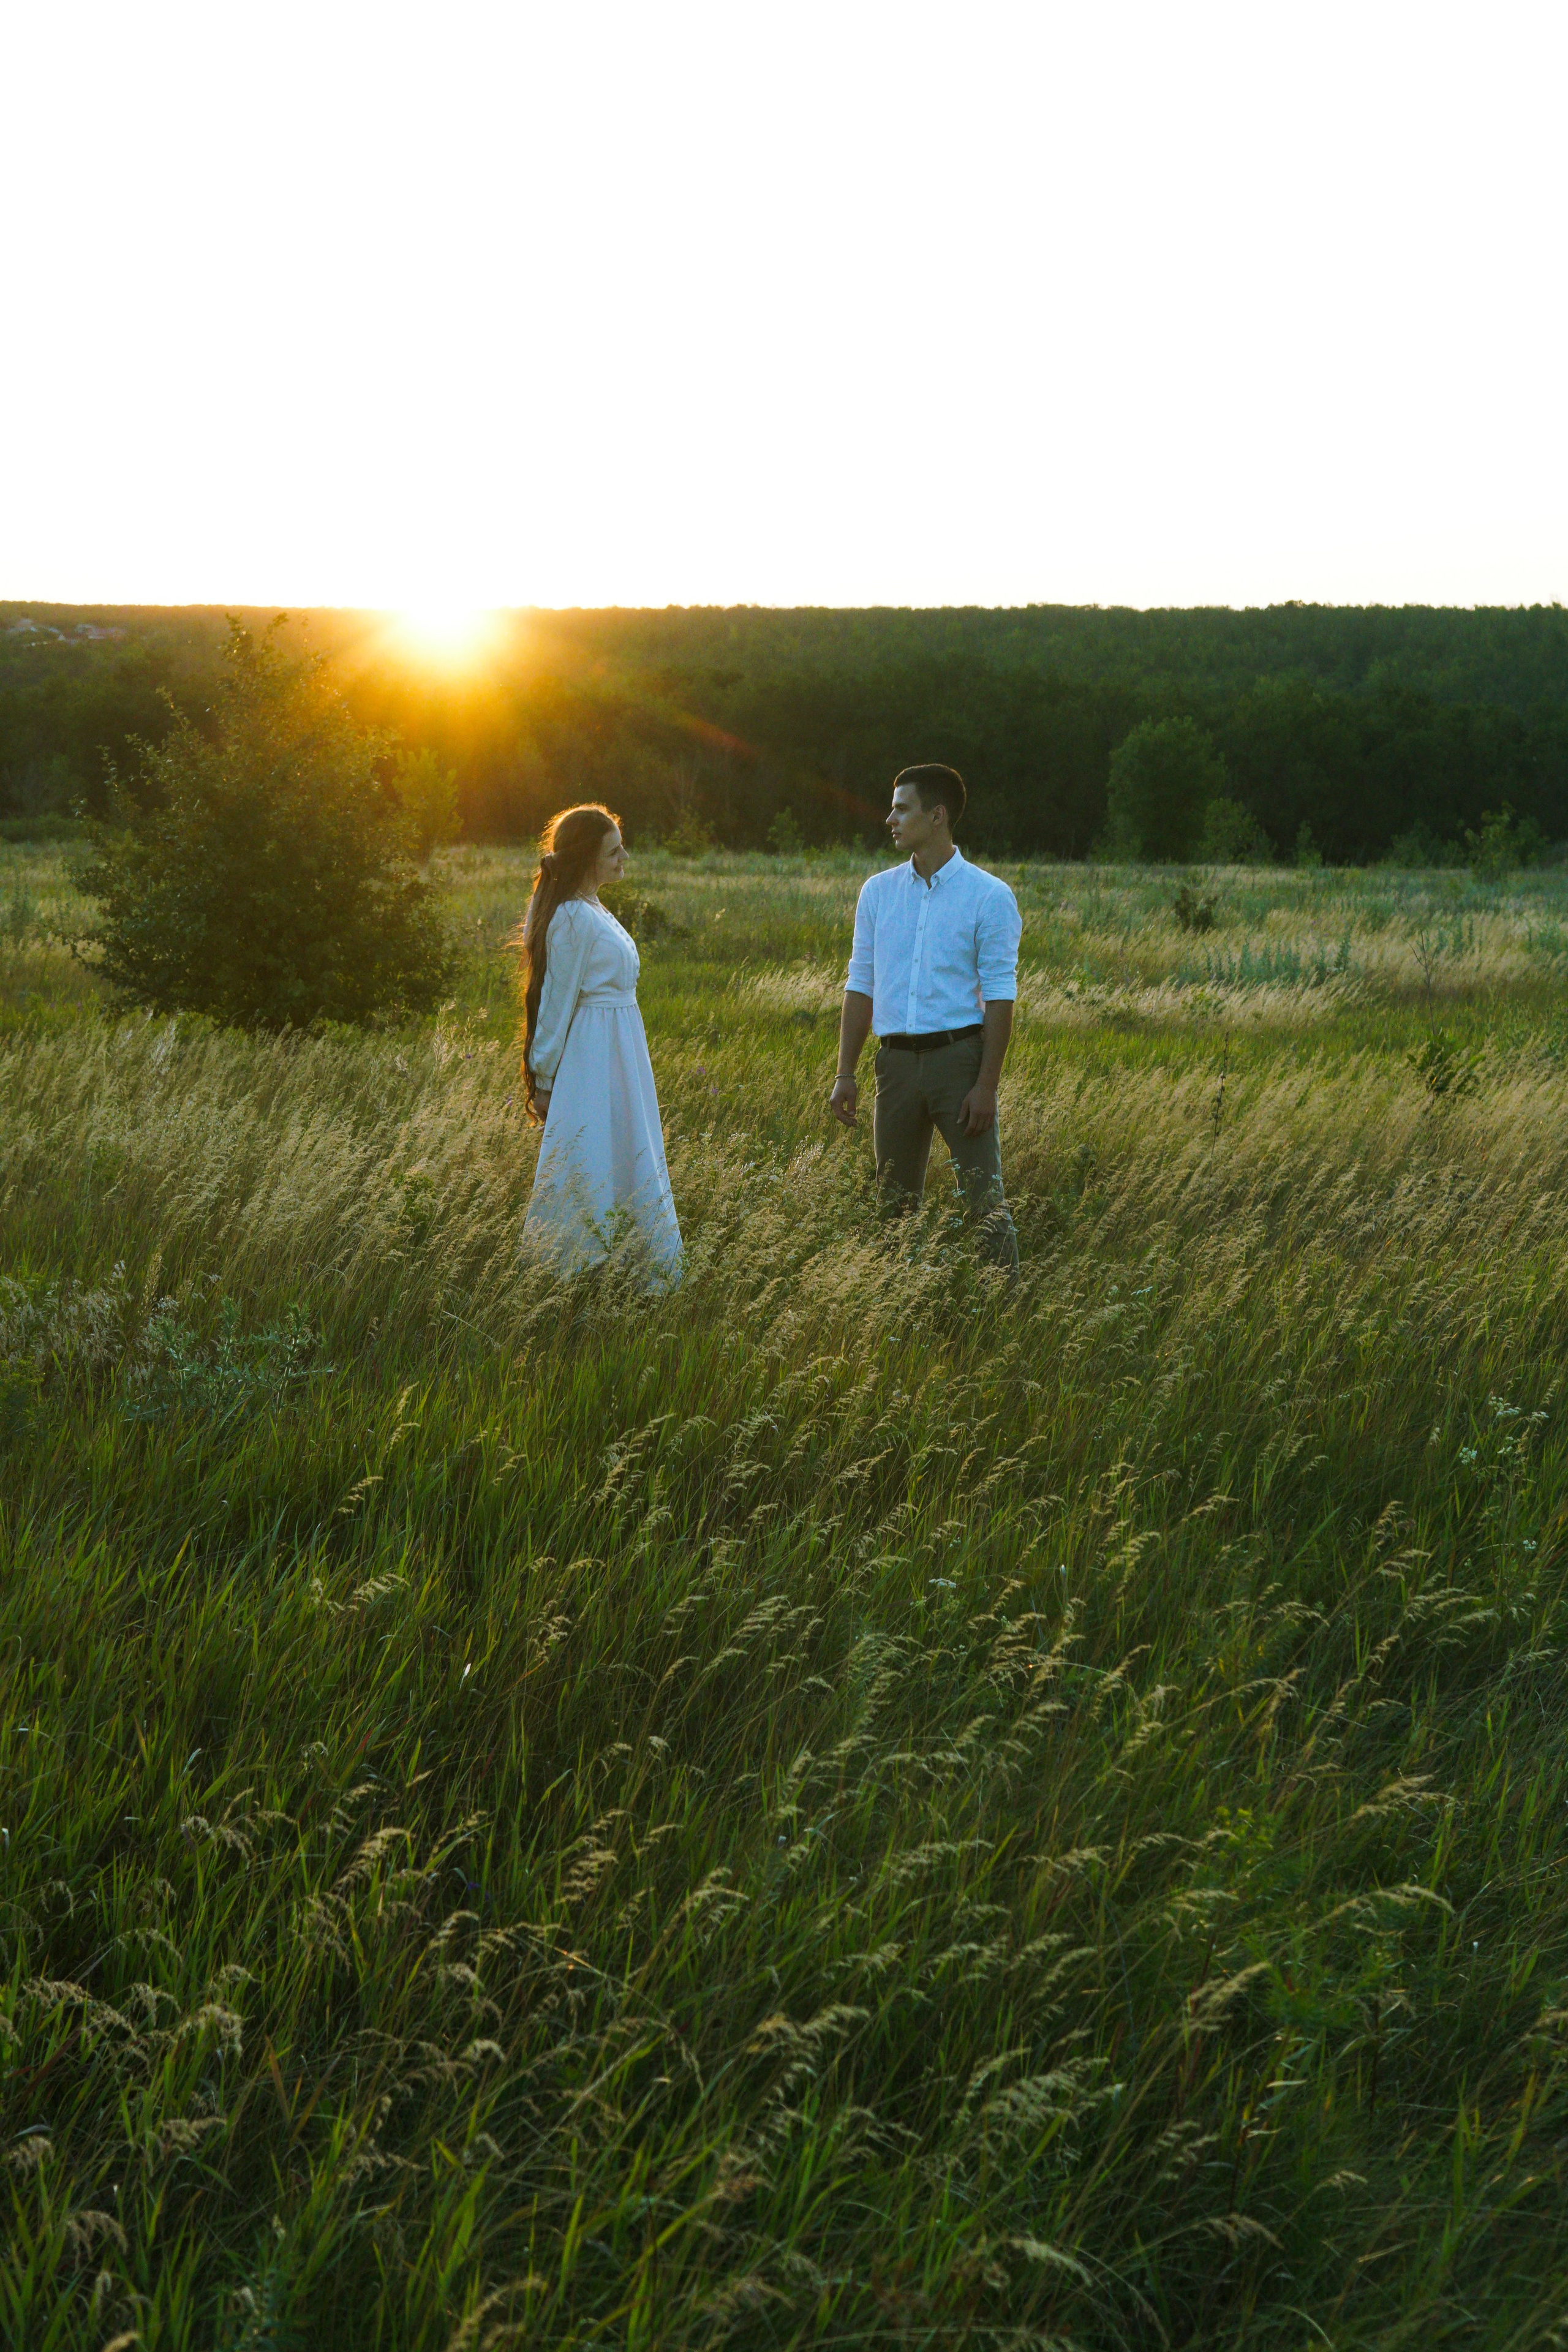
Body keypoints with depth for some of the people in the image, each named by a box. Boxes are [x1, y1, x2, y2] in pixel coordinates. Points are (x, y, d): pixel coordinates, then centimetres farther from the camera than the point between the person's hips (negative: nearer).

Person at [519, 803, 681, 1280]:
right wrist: (545, 1079, -12)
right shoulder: (574, 919, -18)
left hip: (619, 1055, 10)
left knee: (629, 1169, 13)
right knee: (589, 1173, -5)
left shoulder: (592, 910, 13)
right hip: (593, 1057, -10)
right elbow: (558, 1002, -15)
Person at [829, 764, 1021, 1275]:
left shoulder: (989, 897, -4)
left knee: (984, 1202, -5)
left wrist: (986, 1085, -13)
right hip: (897, 1058, 5)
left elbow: (999, 998, -6)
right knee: (894, 1200, 10)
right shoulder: (878, 892, 10)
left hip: (959, 1056, -4)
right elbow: (861, 986, 11)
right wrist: (845, 1074, 5)